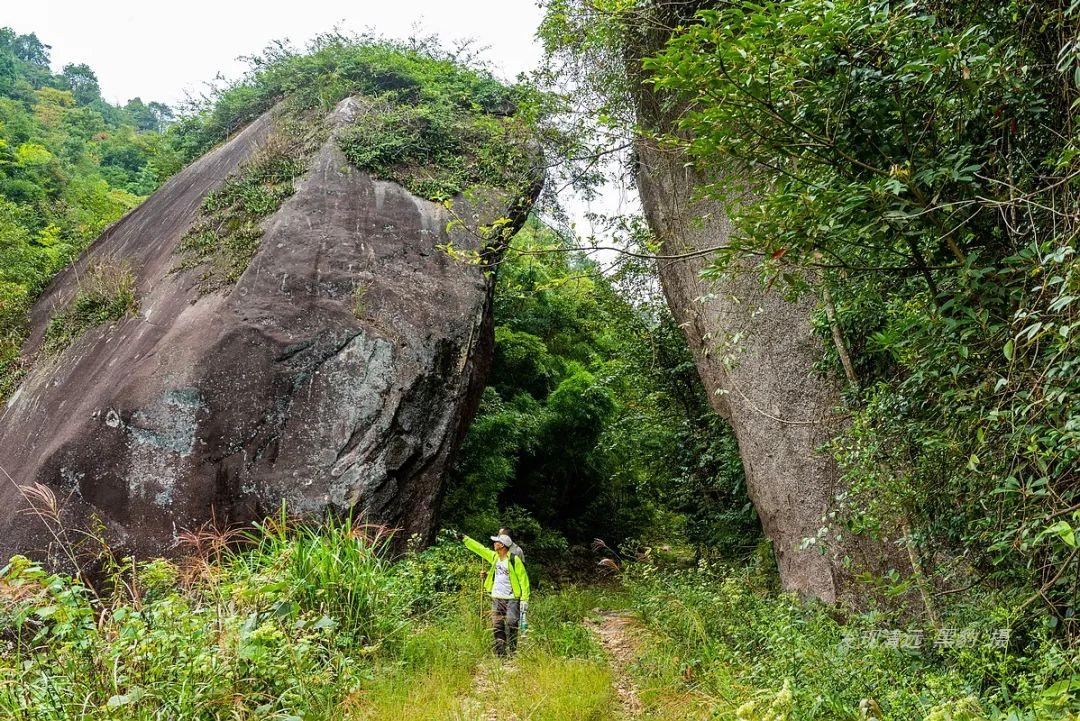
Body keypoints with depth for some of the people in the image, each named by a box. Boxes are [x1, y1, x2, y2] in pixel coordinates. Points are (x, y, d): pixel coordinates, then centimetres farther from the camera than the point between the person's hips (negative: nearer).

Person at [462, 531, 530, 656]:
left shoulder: (514, 560, -11)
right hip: (496, 598, 6)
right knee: (497, 626, 5)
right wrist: (464, 538, 18)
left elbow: (524, 579, -9)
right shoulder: (494, 557, 8)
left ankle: (513, 653, 2)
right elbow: (479, 548, 17)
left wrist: (524, 599, -12)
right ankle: (500, 653, 11)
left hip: (512, 599, -6)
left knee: (511, 625, -6)